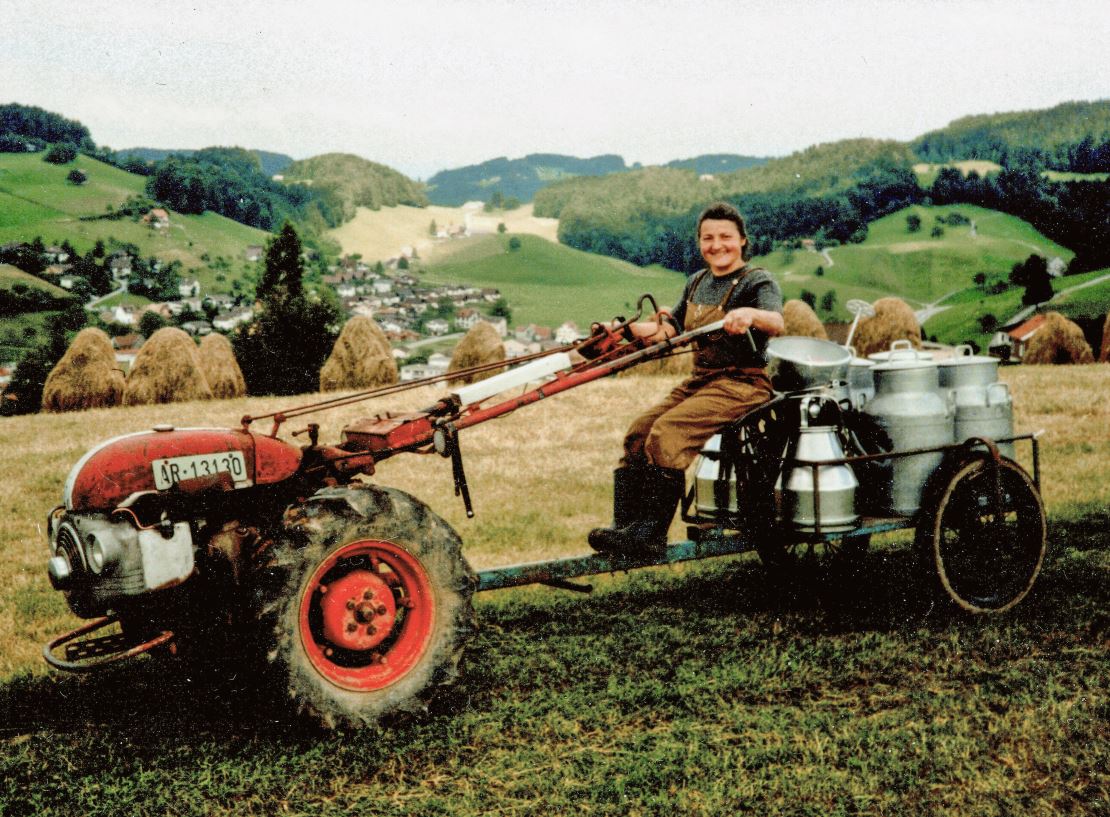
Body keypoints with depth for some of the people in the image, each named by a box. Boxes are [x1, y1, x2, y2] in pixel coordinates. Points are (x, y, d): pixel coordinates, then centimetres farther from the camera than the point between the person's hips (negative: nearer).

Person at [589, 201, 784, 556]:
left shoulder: (758, 281, -8)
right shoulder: (697, 282, 14)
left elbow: (776, 323, -28)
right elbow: (671, 328, 22)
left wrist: (750, 314, -49)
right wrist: (626, 328, 9)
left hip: (742, 383, -8)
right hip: (699, 380, 8)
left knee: (667, 432, -26)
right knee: (638, 432, -5)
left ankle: (650, 533, -23)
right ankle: (626, 524, -3)